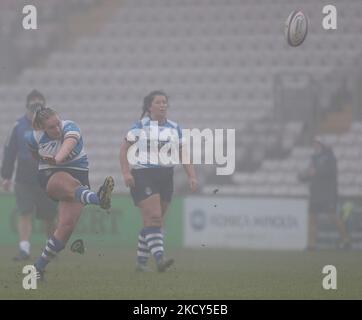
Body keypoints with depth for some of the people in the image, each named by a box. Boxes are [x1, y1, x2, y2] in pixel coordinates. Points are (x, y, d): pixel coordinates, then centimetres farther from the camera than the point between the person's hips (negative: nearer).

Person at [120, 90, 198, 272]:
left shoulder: (174, 128, 10)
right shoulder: (140, 126, -2)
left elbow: (183, 153, 10)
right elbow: (124, 148, -1)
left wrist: (192, 176, -2)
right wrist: (126, 172, -13)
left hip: (165, 177, 5)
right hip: (142, 176, -5)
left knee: (156, 221, 7)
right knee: (154, 218, -18)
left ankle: (141, 262, 17)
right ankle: (159, 259, -27)